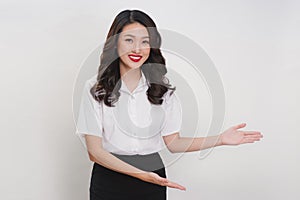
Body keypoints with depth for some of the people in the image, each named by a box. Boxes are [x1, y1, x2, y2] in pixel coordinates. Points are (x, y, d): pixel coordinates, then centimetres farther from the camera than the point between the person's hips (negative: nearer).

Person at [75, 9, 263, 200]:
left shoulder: (161, 87, 0)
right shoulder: (95, 88, -9)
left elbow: (173, 143, 1)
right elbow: (94, 151, -11)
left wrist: (221, 139, -11)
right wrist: (141, 174, -23)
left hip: (154, 178, 2)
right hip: (109, 180, -2)